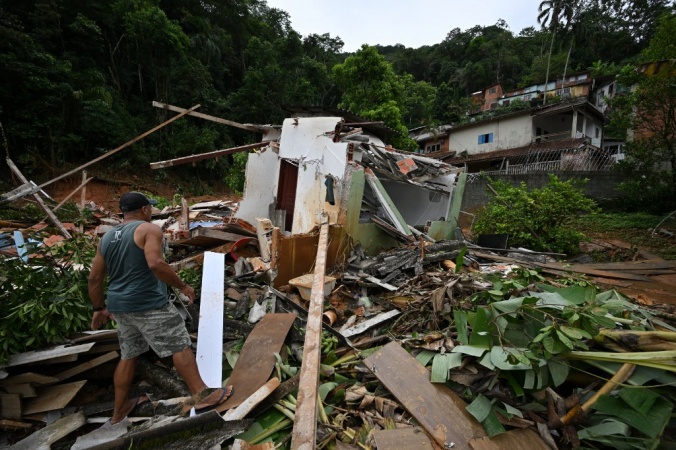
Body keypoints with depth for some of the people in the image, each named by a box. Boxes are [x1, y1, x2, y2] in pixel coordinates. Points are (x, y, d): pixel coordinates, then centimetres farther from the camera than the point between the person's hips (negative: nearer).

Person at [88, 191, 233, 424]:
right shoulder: (149, 229, -11)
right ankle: (201, 396, 2)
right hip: (148, 305, -8)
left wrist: (99, 308, 22)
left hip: (120, 306, 8)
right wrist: (183, 286, -18)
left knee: (128, 355, 20)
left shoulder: (107, 237, 12)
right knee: (180, 346, -2)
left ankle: (119, 410, 32)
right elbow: (156, 264, -26)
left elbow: (94, 278, 13)